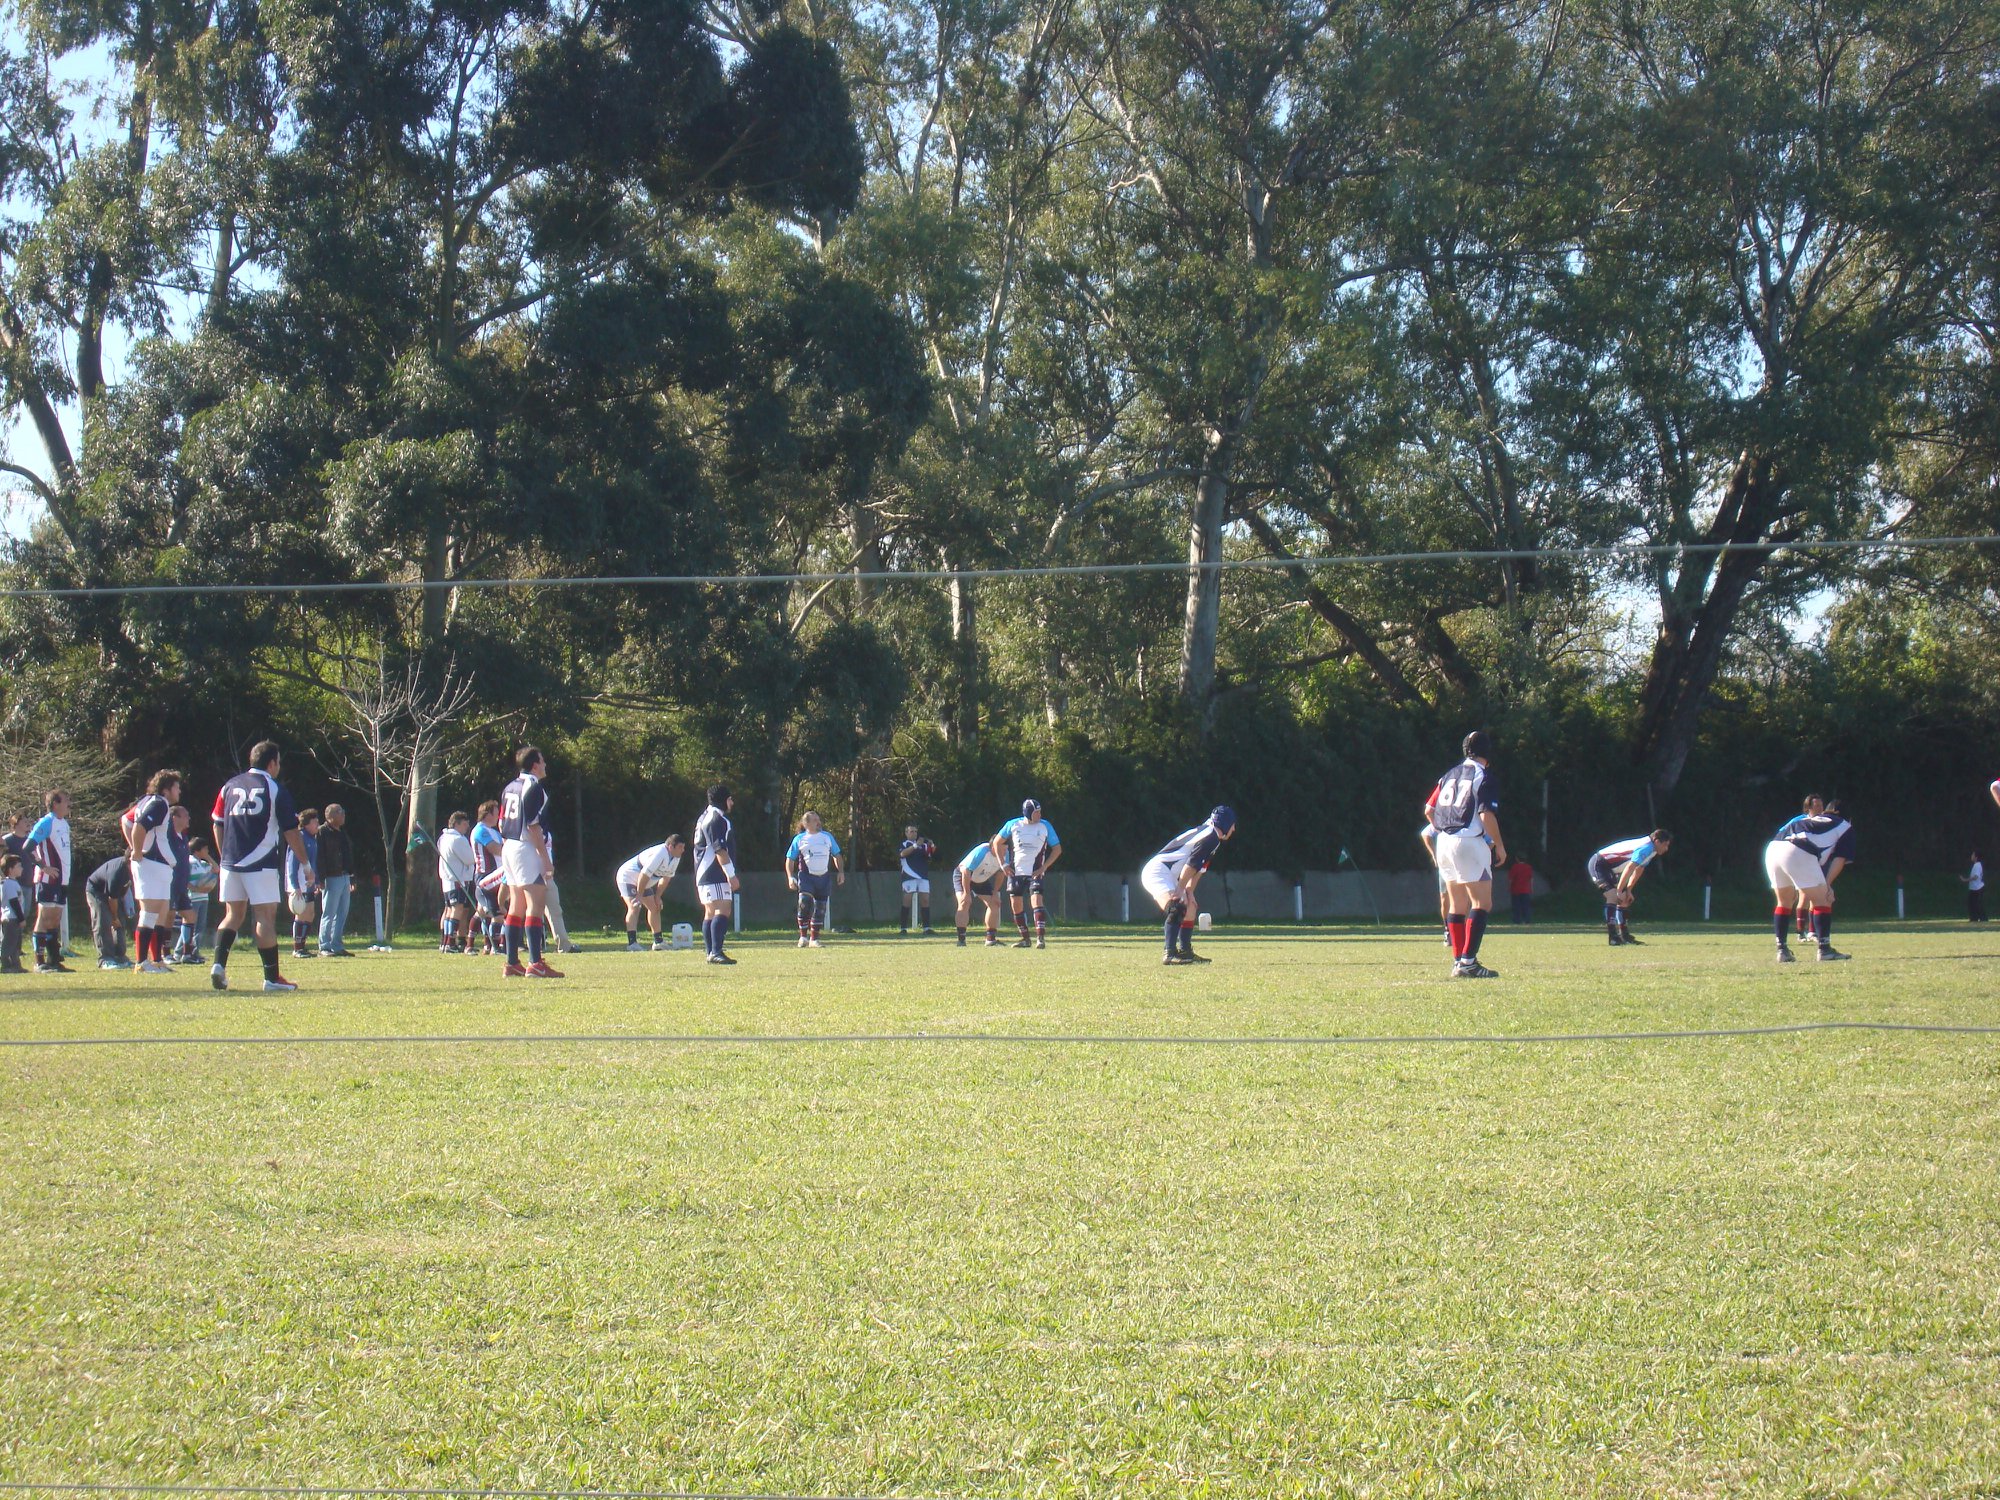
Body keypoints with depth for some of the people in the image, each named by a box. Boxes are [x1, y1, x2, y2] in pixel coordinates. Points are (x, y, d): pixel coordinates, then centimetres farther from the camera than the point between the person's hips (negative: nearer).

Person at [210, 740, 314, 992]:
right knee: (265, 917, -2)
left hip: (231, 862, 5)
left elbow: (218, 825, 15)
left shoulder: (230, 785, 11)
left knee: (233, 915, 13)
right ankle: (272, 977, -2)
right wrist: (305, 863, 5)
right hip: (260, 864, -5)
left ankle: (219, 963, -5)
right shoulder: (275, 789, -3)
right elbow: (290, 832, -3)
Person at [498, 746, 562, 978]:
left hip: (509, 848, 9)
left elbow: (502, 824, 17)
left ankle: (512, 964, 11)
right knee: (536, 906, -10)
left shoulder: (510, 788, 14)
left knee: (516, 907, 11)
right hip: (528, 849, -9)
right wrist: (546, 858, -16)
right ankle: (535, 964, -17)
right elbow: (533, 826, -17)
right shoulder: (534, 788, -12)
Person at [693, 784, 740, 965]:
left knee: (710, 913, 12)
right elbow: (720, 850, -21)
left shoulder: (706, 816, 20)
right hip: (715, 875, -11)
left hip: (703, 874, 11)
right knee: (723, 910, -18)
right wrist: (731, 875, -21)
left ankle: (711, 953, 14)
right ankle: (716, 952, -28)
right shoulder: (717, 819, -13)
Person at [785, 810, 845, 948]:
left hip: (824, 876, 3)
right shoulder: (799, 839, 2)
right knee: (805, 901, -23)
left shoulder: (827, 837, 10)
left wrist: (840, 871, 7)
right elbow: (790, 859, 5)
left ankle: (814, 939, 16)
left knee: (820, 908, 4)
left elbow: (836, 854, 18)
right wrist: (790, 877, -7)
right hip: (806, 876, -3)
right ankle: (803, 937, -14)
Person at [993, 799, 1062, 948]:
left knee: (1036, 901, -18)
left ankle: (1040, 938, -22)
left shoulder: (1045, 826, -4)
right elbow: (997, 842, 11)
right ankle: (1025, 939, 17)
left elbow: (1057, 849, 3)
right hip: (1015, 872, 2)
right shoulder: (1012, 825, -1)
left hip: (1034, 872, -2)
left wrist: (1043, 867, -6)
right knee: (1017, 906, 5)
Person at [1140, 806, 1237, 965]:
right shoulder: (1211, 837, -15)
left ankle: (1185, 952, 31)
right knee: (1177, 908, -29)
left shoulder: (1206, 832, 17)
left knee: (1190, 908, 23)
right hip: (1157, 872, -11)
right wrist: (1180, 890, -18)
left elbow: (1199, 868, 18)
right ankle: (1170, 954, -33)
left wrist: (1189, 892, 11)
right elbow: (1191, 865, -21)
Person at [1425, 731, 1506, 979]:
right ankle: (1468, 961, -19)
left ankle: (1458, 962, 10)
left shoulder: (1450, 775, 15)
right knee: (1482, 903, -8)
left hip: (1445, 843, 8)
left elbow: (1429, 810, 17)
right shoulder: (1483, 776, -6)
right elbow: (1487, 815, -16)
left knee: (1458, 905, 12)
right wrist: (1499, 845, -7)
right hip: (1470, 842, -7)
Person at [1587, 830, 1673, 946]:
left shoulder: (1649, 849, 10)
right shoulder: (1646, 849, -24)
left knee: (1624, 900, 12)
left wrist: (1628, 890, 13)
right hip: (1598, 865, -11)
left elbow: (1638, 871, 18)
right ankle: (1613, 937, -26)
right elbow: (1628, 869, -30)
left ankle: (1624, 935, 20)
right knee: (1613, 896, -23)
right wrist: (1619, 891, -28)